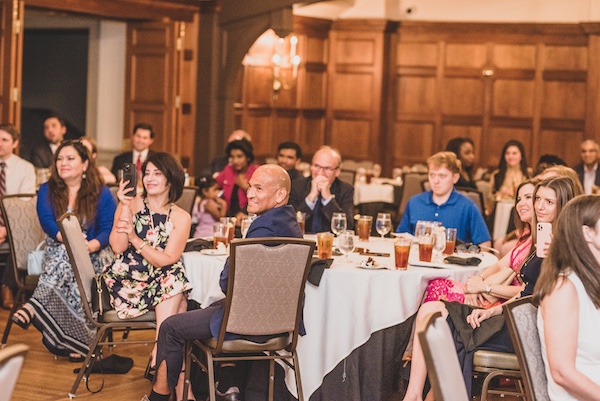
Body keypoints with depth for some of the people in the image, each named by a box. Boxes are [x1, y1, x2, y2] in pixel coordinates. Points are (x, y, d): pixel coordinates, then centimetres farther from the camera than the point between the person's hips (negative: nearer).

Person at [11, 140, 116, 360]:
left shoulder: (101, 194, 4)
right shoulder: (47, 191, 10)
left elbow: (109, 229, -6)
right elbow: (46, 221, -7)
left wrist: (92, 245, -29)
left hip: (93, 253, -1)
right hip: (58, 250, 1)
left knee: (67, 258, -36)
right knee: (67, 253, -36)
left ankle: (33, 308, -51)